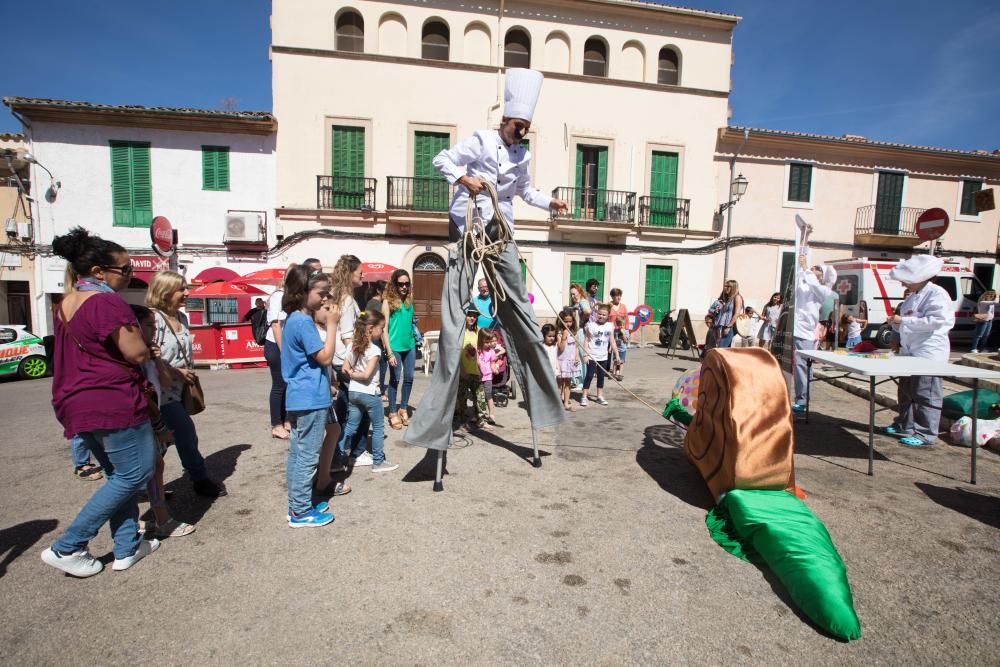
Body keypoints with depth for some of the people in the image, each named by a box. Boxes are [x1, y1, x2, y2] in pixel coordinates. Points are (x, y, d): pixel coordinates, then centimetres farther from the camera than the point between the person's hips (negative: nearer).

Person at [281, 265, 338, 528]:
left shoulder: (294, 319, 12)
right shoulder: (303, 322, -18)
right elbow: (325, 357, -16)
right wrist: (331, 324, -13)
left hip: (299, 399, 10)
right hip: (311, 400, -10)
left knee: (297, 454, 16)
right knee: (308, 457, 0)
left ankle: (298, 505, 28)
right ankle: (301, 512, 11)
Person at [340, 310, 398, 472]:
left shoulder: (353, 346, 4)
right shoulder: (374, 350, -18)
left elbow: (345, 369, 7)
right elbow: (366, 375, -21)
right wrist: (355, 375, -4)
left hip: (353, 392, 7)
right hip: (369, 393, -7)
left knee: (350, 427, 16)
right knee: (378, 427, 9)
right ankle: (378, 462, 17)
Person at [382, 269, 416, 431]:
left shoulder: (409, 301, 7)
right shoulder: (388, 302, -8)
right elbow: (384, 328, -10)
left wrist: (416, 340, 10)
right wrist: (389, 352, -15)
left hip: (410, 345, 5)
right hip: (395, 347, -5)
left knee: (409, 378, 10)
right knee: (395, 379, 3)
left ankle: (403, 409, 27)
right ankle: (393, 413, 16)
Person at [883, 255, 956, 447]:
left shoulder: (937, 294, -12)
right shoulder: (913, 297, 16)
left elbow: (935, 321, -23)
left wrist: (903, 321, -21)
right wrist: (898, 321, 3)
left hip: (928, 353, -9)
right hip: (910, 352, 9)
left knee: (925, 395, -5)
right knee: (905, 392, 16)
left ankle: (926, 435, 1)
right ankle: (904, 426, 28)